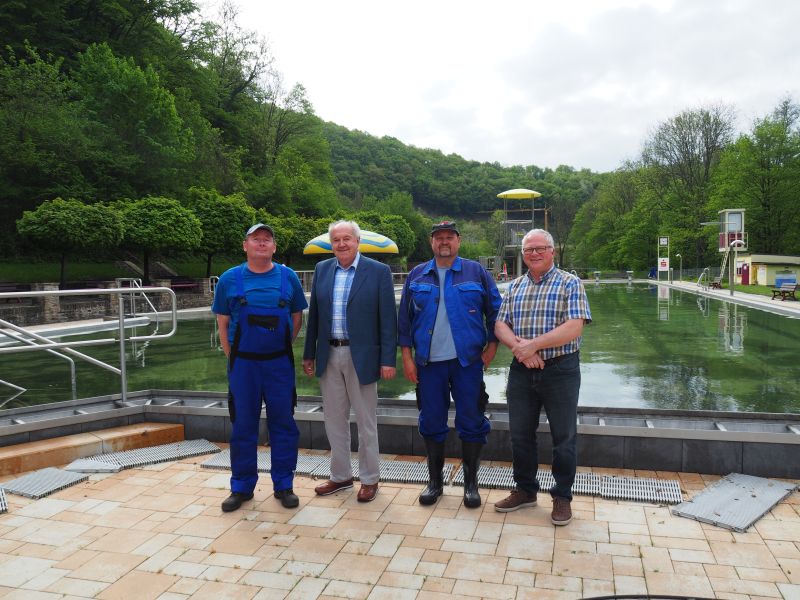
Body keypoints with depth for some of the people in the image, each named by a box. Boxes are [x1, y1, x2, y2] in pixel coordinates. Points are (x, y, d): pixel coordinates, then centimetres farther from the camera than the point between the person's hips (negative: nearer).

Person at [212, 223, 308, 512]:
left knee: (283, 423, 6)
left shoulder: (288, 277, 2)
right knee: (242, 425, 8)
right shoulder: (230, 279, 2)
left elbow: (297, 317, 10)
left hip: (279, 362, 0)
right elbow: (223, 323, 6)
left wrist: (284, 347, 6)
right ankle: (242, 486, 23)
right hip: (243, 363, 0)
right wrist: (232, 357, 2)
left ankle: (283, 485, 20)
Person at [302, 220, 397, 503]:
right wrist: (309, 354, 9)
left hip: (361, 357, -4)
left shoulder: (378, 272, -6)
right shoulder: (322, 269, 6)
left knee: (366, 421, 8)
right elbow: (314, 315, 10)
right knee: (334, 420, 14)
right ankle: (340, 476, 30)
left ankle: (369, 479, 23)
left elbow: (388, 319, -8)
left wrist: (388, 360, -12)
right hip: (328, 356, 4)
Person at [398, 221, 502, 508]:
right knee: (431, 423, 9)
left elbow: (495, 311, 4)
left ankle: (471, 482, 20)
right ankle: (435, 481, 24)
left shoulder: (476, 272, 2)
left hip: (468, 361, -1)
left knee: (471, 422, 5)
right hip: (428, 363, 2)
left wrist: (492, 347, -2)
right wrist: (407, 357, 1)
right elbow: (404, 319, 7)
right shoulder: (417, 276, 7)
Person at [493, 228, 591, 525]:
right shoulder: (514, 287, 11)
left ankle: (562, 496, 23)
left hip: (560, 370, -4)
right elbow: (500, 325, 4)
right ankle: (525, 490, 30)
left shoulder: (570, 283, -4)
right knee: (520, 434, 13)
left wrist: (533, 345, -19)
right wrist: (518, 345, -16)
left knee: (563, 437, 6)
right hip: (521, 370, 5)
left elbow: (574, 327, -16)